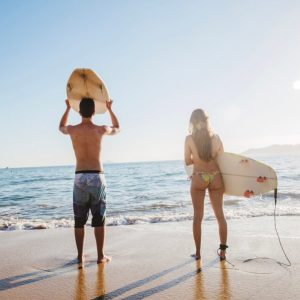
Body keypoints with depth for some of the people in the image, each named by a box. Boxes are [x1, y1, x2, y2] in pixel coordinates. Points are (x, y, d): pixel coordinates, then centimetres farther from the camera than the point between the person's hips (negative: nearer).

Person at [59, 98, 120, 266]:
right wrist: (110, 109, 27)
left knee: (79, 220, 10)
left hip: (80, 178, 2)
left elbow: (61, 127, 27)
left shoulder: (72, 130, 0)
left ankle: (80, 256, 14)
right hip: (97, 177, -1)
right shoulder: (100, 130, -4)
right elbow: (117, 129, 19)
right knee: (99, 219, 7)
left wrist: (68, 108, 34)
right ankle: (101, 256, 13)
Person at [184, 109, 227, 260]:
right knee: (220, 215, 13)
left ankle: (198, 252, 15)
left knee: (197, 217, 9)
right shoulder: (216, 137, -1)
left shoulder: (189, 139, -6)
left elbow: (187, 161, 0)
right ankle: (222, 251, 16)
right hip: (216, 177, 2)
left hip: (198, 178, -1)